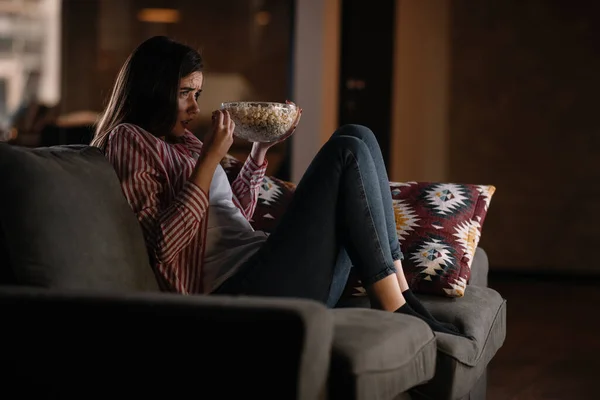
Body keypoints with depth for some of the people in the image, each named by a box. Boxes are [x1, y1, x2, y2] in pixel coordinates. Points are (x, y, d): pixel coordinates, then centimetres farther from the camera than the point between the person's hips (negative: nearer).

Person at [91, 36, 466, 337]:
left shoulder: (182, 142, 24)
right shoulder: (129, 140, -2)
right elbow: (162, 242, -14)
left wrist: (260, 150, 19)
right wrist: (211, 157, -13)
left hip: (262, 265, 9)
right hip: (239, 288, -9)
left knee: (357, 136, 3)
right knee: (347, 152, -14)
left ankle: (401, 296, -6)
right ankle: (397, 310, -14)